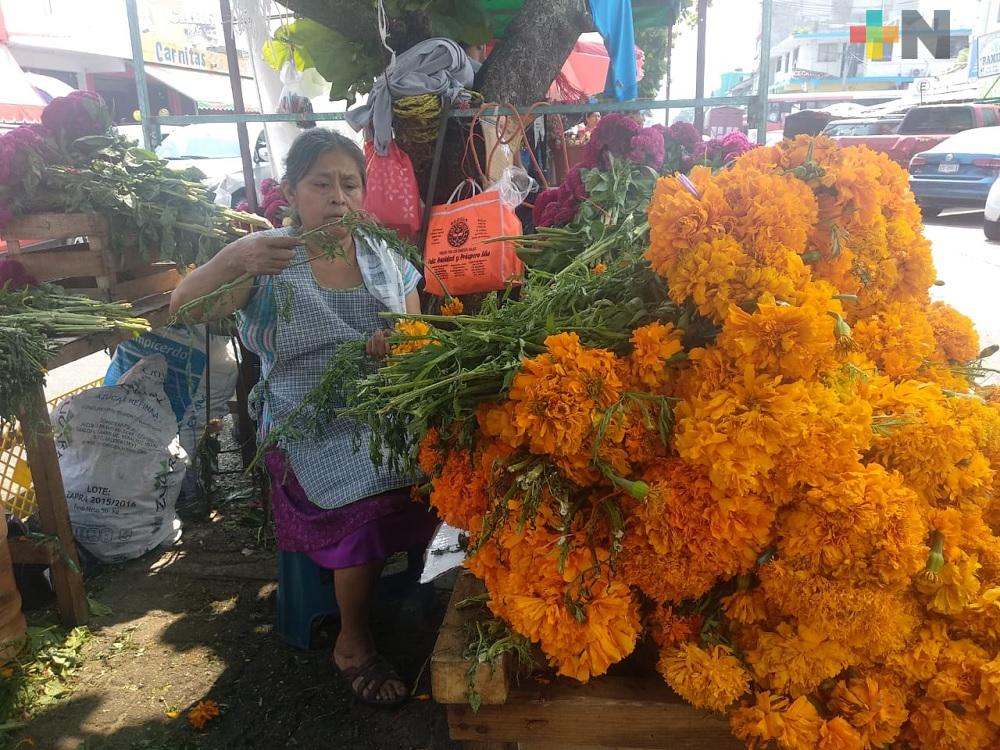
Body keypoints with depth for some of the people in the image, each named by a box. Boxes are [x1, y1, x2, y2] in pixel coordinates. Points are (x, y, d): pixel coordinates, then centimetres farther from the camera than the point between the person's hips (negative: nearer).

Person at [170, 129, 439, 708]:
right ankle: (354, 646, 3)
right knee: (368, 514, -26)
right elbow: (184, 309, -10)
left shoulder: (386, 255, 9)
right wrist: (234, 258, -29)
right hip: (314, 433, -3)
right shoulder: (268, 259, 0)